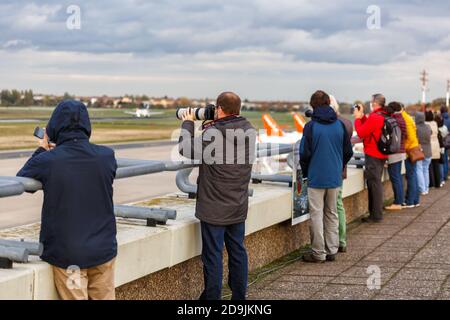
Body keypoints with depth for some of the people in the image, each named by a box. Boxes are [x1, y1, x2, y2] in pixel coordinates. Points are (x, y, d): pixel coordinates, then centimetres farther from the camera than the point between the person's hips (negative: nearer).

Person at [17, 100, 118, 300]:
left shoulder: (46, 161, -16)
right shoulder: (107, 156, -7)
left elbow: (20, 181, 4)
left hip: (66, 254, -3)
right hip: (103, 249, 3)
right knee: (105, 297, 16)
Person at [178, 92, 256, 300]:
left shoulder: (213, 134, -19)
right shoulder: (249, 131, 0)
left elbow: (186, 149, -8)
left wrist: (188, 124, 5)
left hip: (214, 209, -6)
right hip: (239, 207, 6)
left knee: (213, 256, 1)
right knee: (238, 252, 13)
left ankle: (212, 297, 7)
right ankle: (239, 296, 21)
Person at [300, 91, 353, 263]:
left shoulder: (311, 126, -11)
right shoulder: (340, 125, 2)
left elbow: (305, 153, -10)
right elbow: (348, 152, 6)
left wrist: (306, 172, 7)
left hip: (316, 178, -4)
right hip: (335, 178, 4)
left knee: (317, 215, 2)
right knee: (332, 214, 14)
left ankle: (318, 253, 5)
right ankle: (332, 250, 16)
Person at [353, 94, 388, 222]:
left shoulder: (374, 117, -20)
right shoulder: (385, 116, 10)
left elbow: (361, 133, -15)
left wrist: (358, 118, -3)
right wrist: (362, 116, 15)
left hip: (373, 156, -9)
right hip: (381, 155, 9)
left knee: (374, 184, -5)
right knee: (376, 183, 16)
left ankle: (376, 215, -1)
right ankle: (376, 213, 23)